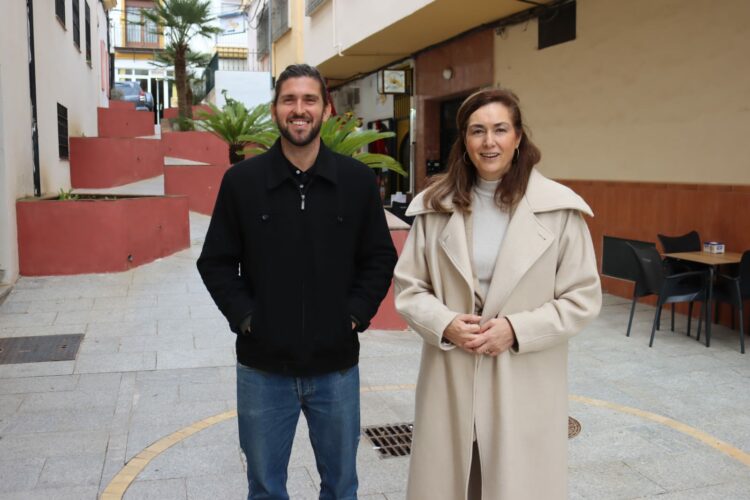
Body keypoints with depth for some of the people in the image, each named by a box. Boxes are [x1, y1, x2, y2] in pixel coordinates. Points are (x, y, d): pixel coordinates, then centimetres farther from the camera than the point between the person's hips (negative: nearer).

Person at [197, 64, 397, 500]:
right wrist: (245, 317, -9)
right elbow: (216, 262, 2)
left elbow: (381, 258, 4)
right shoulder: (241, 180, -2)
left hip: (336, 365, 1)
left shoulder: (358, 180, -1)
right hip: (263, 366, 0)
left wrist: (356, 314, -6)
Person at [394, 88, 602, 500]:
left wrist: (517, 329, -15)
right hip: (450, 380, 2)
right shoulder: (436, 205, 1)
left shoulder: (559, 209, -6)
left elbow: (583, 297, -3)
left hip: (525, 385, -2)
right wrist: (444, 323, -12)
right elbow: (408, 286, 6)